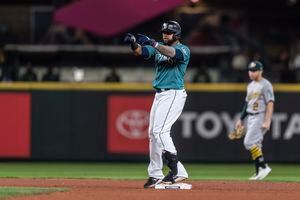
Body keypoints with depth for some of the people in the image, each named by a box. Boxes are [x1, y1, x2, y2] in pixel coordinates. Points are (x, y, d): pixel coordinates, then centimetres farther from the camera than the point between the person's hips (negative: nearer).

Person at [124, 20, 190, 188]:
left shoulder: (183, 50, -6)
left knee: (160, 130, -20)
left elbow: (171, 53, -29)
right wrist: (134, 43, -24)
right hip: (160, 95, 8)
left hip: (174, 94, -8)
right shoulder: (159, 47, 14)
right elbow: (141, 52, -2)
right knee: (153, 134, 8)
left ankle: (175, 167, -17)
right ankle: (155, 174, 13)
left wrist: (152, 43, -37)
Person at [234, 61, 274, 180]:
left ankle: (263, 166, -13)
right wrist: (241, 119, 21)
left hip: (260, 117, -9)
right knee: (255, 145, 7)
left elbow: (270, 104, -17)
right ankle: (259, 172, 9)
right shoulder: (250, 85, 16)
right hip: (251, 118, 9)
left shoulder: (265, 85, -11)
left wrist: (267, 121, -24)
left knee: (249, 142, -17)